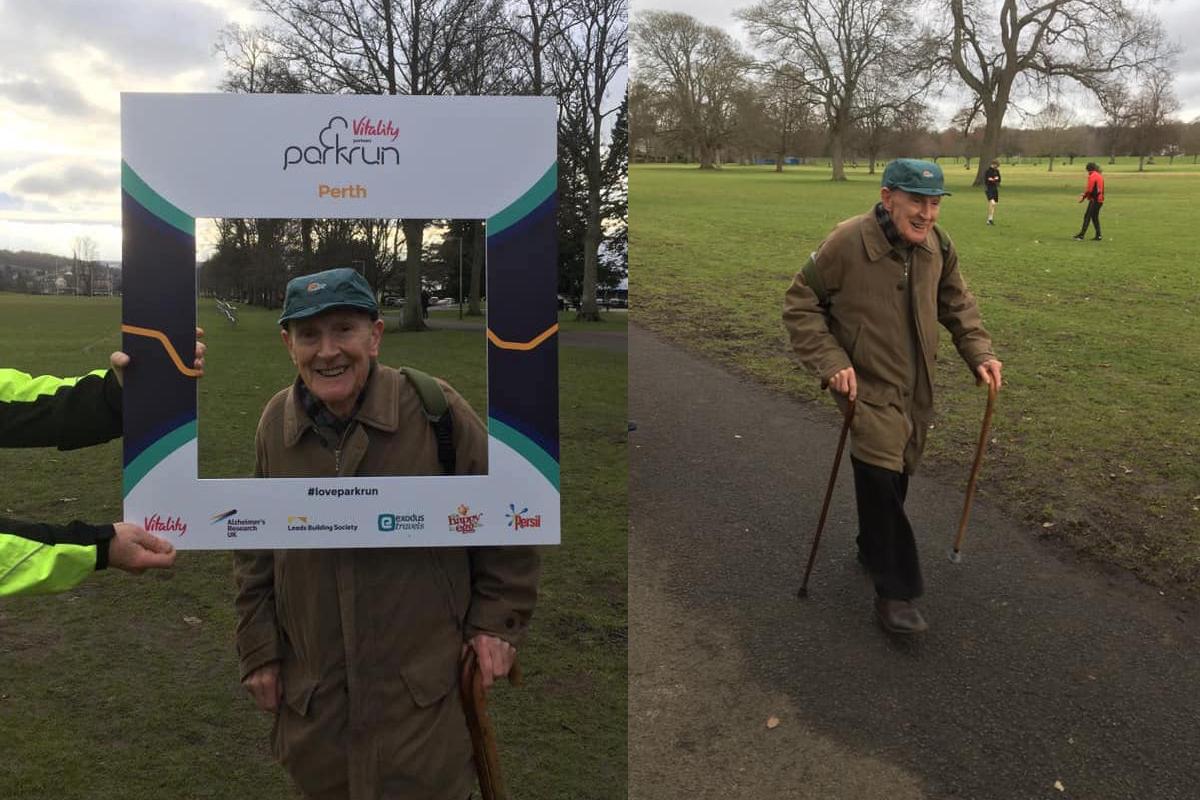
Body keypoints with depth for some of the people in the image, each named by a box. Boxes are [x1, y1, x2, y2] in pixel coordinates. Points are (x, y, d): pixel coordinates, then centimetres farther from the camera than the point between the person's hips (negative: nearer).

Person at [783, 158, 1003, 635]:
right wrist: (831, 362, -21)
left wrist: (980, 352, -1)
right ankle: (894, 592, 1)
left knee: (898, 477, 19)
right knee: (881, 481, -13)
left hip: (917, 389, 6)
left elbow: (958, 305, 14)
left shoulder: (939, 246, -1)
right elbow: (800, 306, -12)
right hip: (868, 386, -6)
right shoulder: (846, 243, -20)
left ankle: (872, 550, 44)